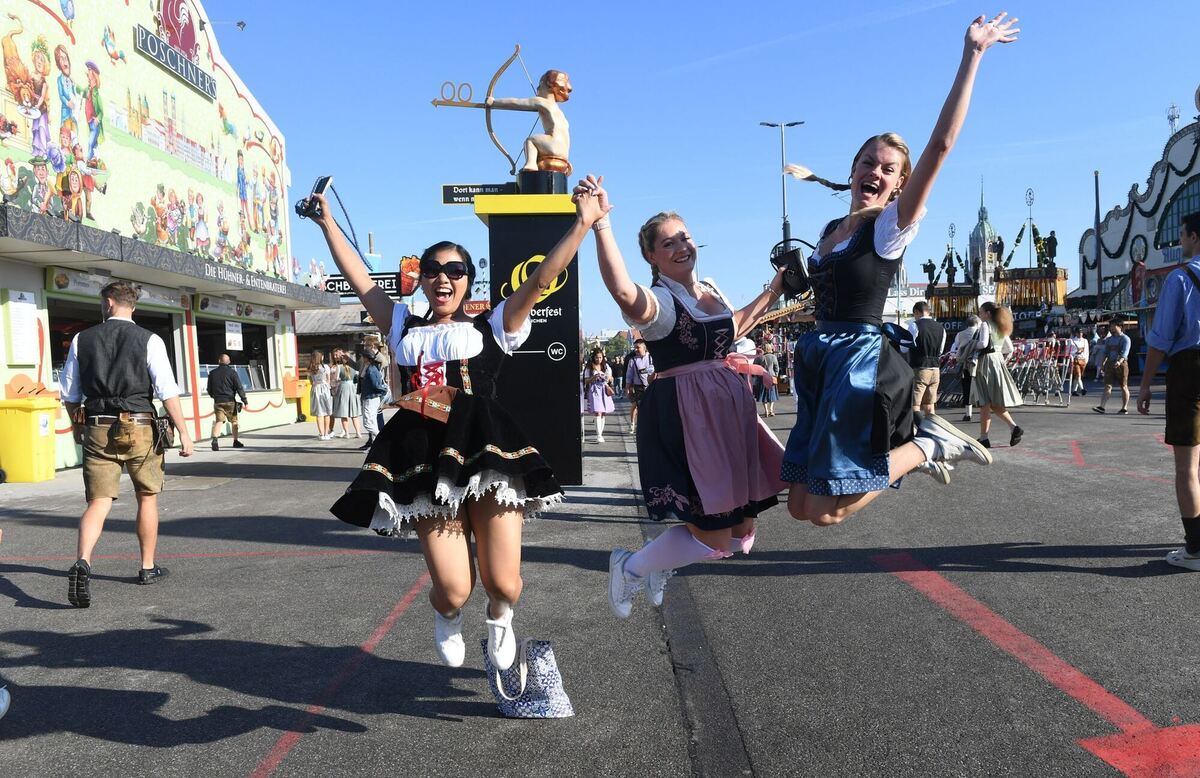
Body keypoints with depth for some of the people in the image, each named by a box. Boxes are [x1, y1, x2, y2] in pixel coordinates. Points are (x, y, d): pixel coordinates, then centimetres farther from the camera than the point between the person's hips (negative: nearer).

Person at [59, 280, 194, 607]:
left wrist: (77, 427, 27)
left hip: (97, 431, 2)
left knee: (99, 502, 2)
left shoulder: (82, 340, 5)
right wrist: (183, 433, -7)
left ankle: (82, 562, -22)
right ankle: (148, 568, 24)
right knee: (147, 497, 15)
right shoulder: (149, 340, -4)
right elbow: (168, 392, -10)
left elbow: (69, 393, 11)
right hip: (138, 429, -2)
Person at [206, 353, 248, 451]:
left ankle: (215, 439, -24)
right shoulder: (232, 372, -4)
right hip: (230, 401, -2)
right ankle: (236, 441, 18)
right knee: (234, 421, 11)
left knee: (219, 421, -3)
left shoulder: (212, 373, 7)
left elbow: (209, 389, 15)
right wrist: (245, 400, -5)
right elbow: (239, 388, -9)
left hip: (218, 401, 2)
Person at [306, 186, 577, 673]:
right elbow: (358, 278, 24)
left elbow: (542, 277, 4)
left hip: (486, 450, -2)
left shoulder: (493, 327, 12)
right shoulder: (405, 328, 21)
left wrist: (584, 221, -2)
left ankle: (499, 618, 33)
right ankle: (447, 617, 35)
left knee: (503, 583, -6)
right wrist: (326, 221, 27)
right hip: (425, 459, 2)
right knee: (452, 590, -5)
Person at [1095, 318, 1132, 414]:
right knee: (1107, 386, -5)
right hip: (1110, 364, 5)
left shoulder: (1125, 338, -4)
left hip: (1121, 364, -5)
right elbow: (1105, 352, 18)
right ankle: (1101, 406, -16)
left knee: (1123, 387, 4)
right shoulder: (1109, 339, 15)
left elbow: (1125, 353, -17)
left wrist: (1120, 361, -33)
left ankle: (1125, 408, 11)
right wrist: (1104, 362, 5)